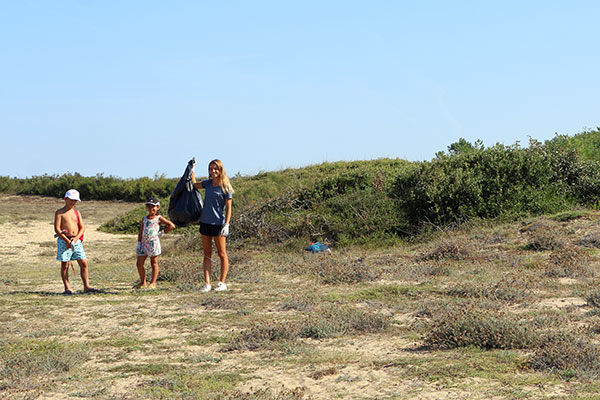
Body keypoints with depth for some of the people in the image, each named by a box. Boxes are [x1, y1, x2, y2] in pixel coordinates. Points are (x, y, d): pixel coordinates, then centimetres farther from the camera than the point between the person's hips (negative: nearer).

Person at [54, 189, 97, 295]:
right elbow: (57, 229, -8)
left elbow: (82, 228, 10)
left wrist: (75, 239, -8)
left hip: (76, 241, 5)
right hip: (64, 241, -5)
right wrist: (67, 241, -15)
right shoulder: (59, 213, 0)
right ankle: (67, 288, 3)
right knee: (64, 265, -2)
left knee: (84, 263, -1)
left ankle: (86, 287, 4)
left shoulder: (77, 213, 15)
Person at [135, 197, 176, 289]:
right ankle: (142, 282, 15)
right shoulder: (144, 219, 14)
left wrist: (162, 232, -4)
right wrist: (139, 243, 5)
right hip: (144, 243, 5)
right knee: (139, 263, 2)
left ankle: (153, 283, 4)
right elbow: (140, 232, 14)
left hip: (153, 243, -5)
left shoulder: (158, 218, 1)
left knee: (154, 263, 0)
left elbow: (172, 225, -2)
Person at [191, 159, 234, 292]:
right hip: (205, 222, 6)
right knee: (207, 254, 5)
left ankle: (222, 283, 8)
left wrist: (226, 224, -15)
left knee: (222, 254, 3)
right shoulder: (208, 184, 9)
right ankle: (207, 284, 6)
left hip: (218, 223, -6)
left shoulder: (225, 187, -6)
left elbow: (228, 207, -8)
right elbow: (194, 184, 28)